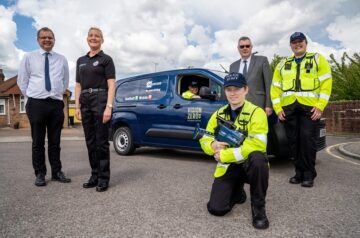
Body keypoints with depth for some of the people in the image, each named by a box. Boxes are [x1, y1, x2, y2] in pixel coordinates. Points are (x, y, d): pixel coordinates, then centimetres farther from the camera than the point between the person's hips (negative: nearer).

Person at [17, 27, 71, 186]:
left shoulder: (62, 59, 12)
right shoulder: (29, 57, 6)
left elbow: (65, 81, 20)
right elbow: (22, 80, 9)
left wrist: (58, 94, 11)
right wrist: (32, 97, 4)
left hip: (56, 104, 2)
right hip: (36, 104, -2)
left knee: (55, 141, 8)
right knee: (38, 142, 3)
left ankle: (57, 172, 16)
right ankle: (40, 174, 13)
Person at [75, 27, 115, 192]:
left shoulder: (106, 59, 1)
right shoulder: (81, 60, 17)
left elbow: (111, 86, -7)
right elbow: (78, 85, 16)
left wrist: (109, 107, -17)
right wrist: (77, 106, 8)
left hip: (100, 100, -6)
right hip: (85, 102, 6)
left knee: (102, 141, -4)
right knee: (90, 141, 8)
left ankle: (104, 178, 5)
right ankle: (94, 175, 19)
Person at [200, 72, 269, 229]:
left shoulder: (256, 112, -13)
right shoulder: (218, 114, 3)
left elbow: (257, 145, -25)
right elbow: (204, 139, 7)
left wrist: (224, 155, -23)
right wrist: (213, 145, -18)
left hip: (249, 164, -3)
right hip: (228, 167, 4)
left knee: (257, 158, -39)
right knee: (216, 208, -12)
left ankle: (258, 207, -14)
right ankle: (237, 191, 24)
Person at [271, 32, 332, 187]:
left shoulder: (318, 59, 11)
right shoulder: (282, 64, 18)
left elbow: (326, 83, 1)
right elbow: (275, 88, 12)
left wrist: (320, 106, -10)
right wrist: (278, 108, 1)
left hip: (310, 107, -3)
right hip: (288, 107, 3)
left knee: (307, 139, -7)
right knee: (294, 141, 4)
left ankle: (309, 174, 5)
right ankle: (299, 172, 16)